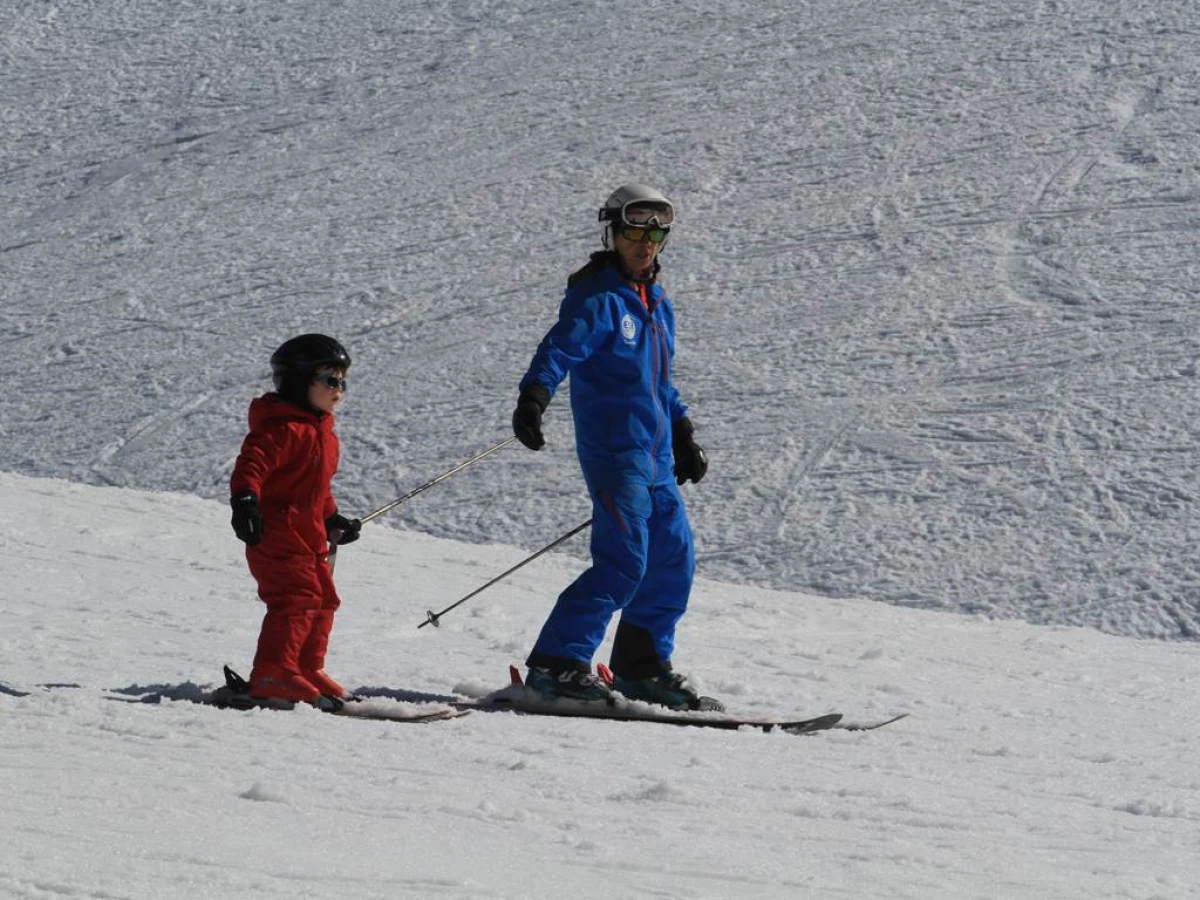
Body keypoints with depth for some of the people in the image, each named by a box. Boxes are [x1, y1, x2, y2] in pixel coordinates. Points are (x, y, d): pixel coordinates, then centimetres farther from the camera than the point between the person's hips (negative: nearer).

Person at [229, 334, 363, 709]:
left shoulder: (322, 433, 19)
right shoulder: (283, 428, -15)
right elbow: (252, 462, -27)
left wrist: (332, 520, 30)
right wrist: (245, 499, -40)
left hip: (309, 538, 10)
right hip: (277, 534, -10)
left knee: (322, 600, 14)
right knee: (295, 598, -18)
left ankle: (308, 669, 25)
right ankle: (273, 674, -19)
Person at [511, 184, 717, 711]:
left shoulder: (657, 305, 18)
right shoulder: (597, 299, -9)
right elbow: (561, 347, -23)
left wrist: (682, 435, 32)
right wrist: (534, 396, -40)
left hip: (654, 456, 9)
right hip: (614, 447, -9)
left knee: (674, 560, 11)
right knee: (623, 559, -18)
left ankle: (642, 668, 23)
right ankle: (556, 663, -19)